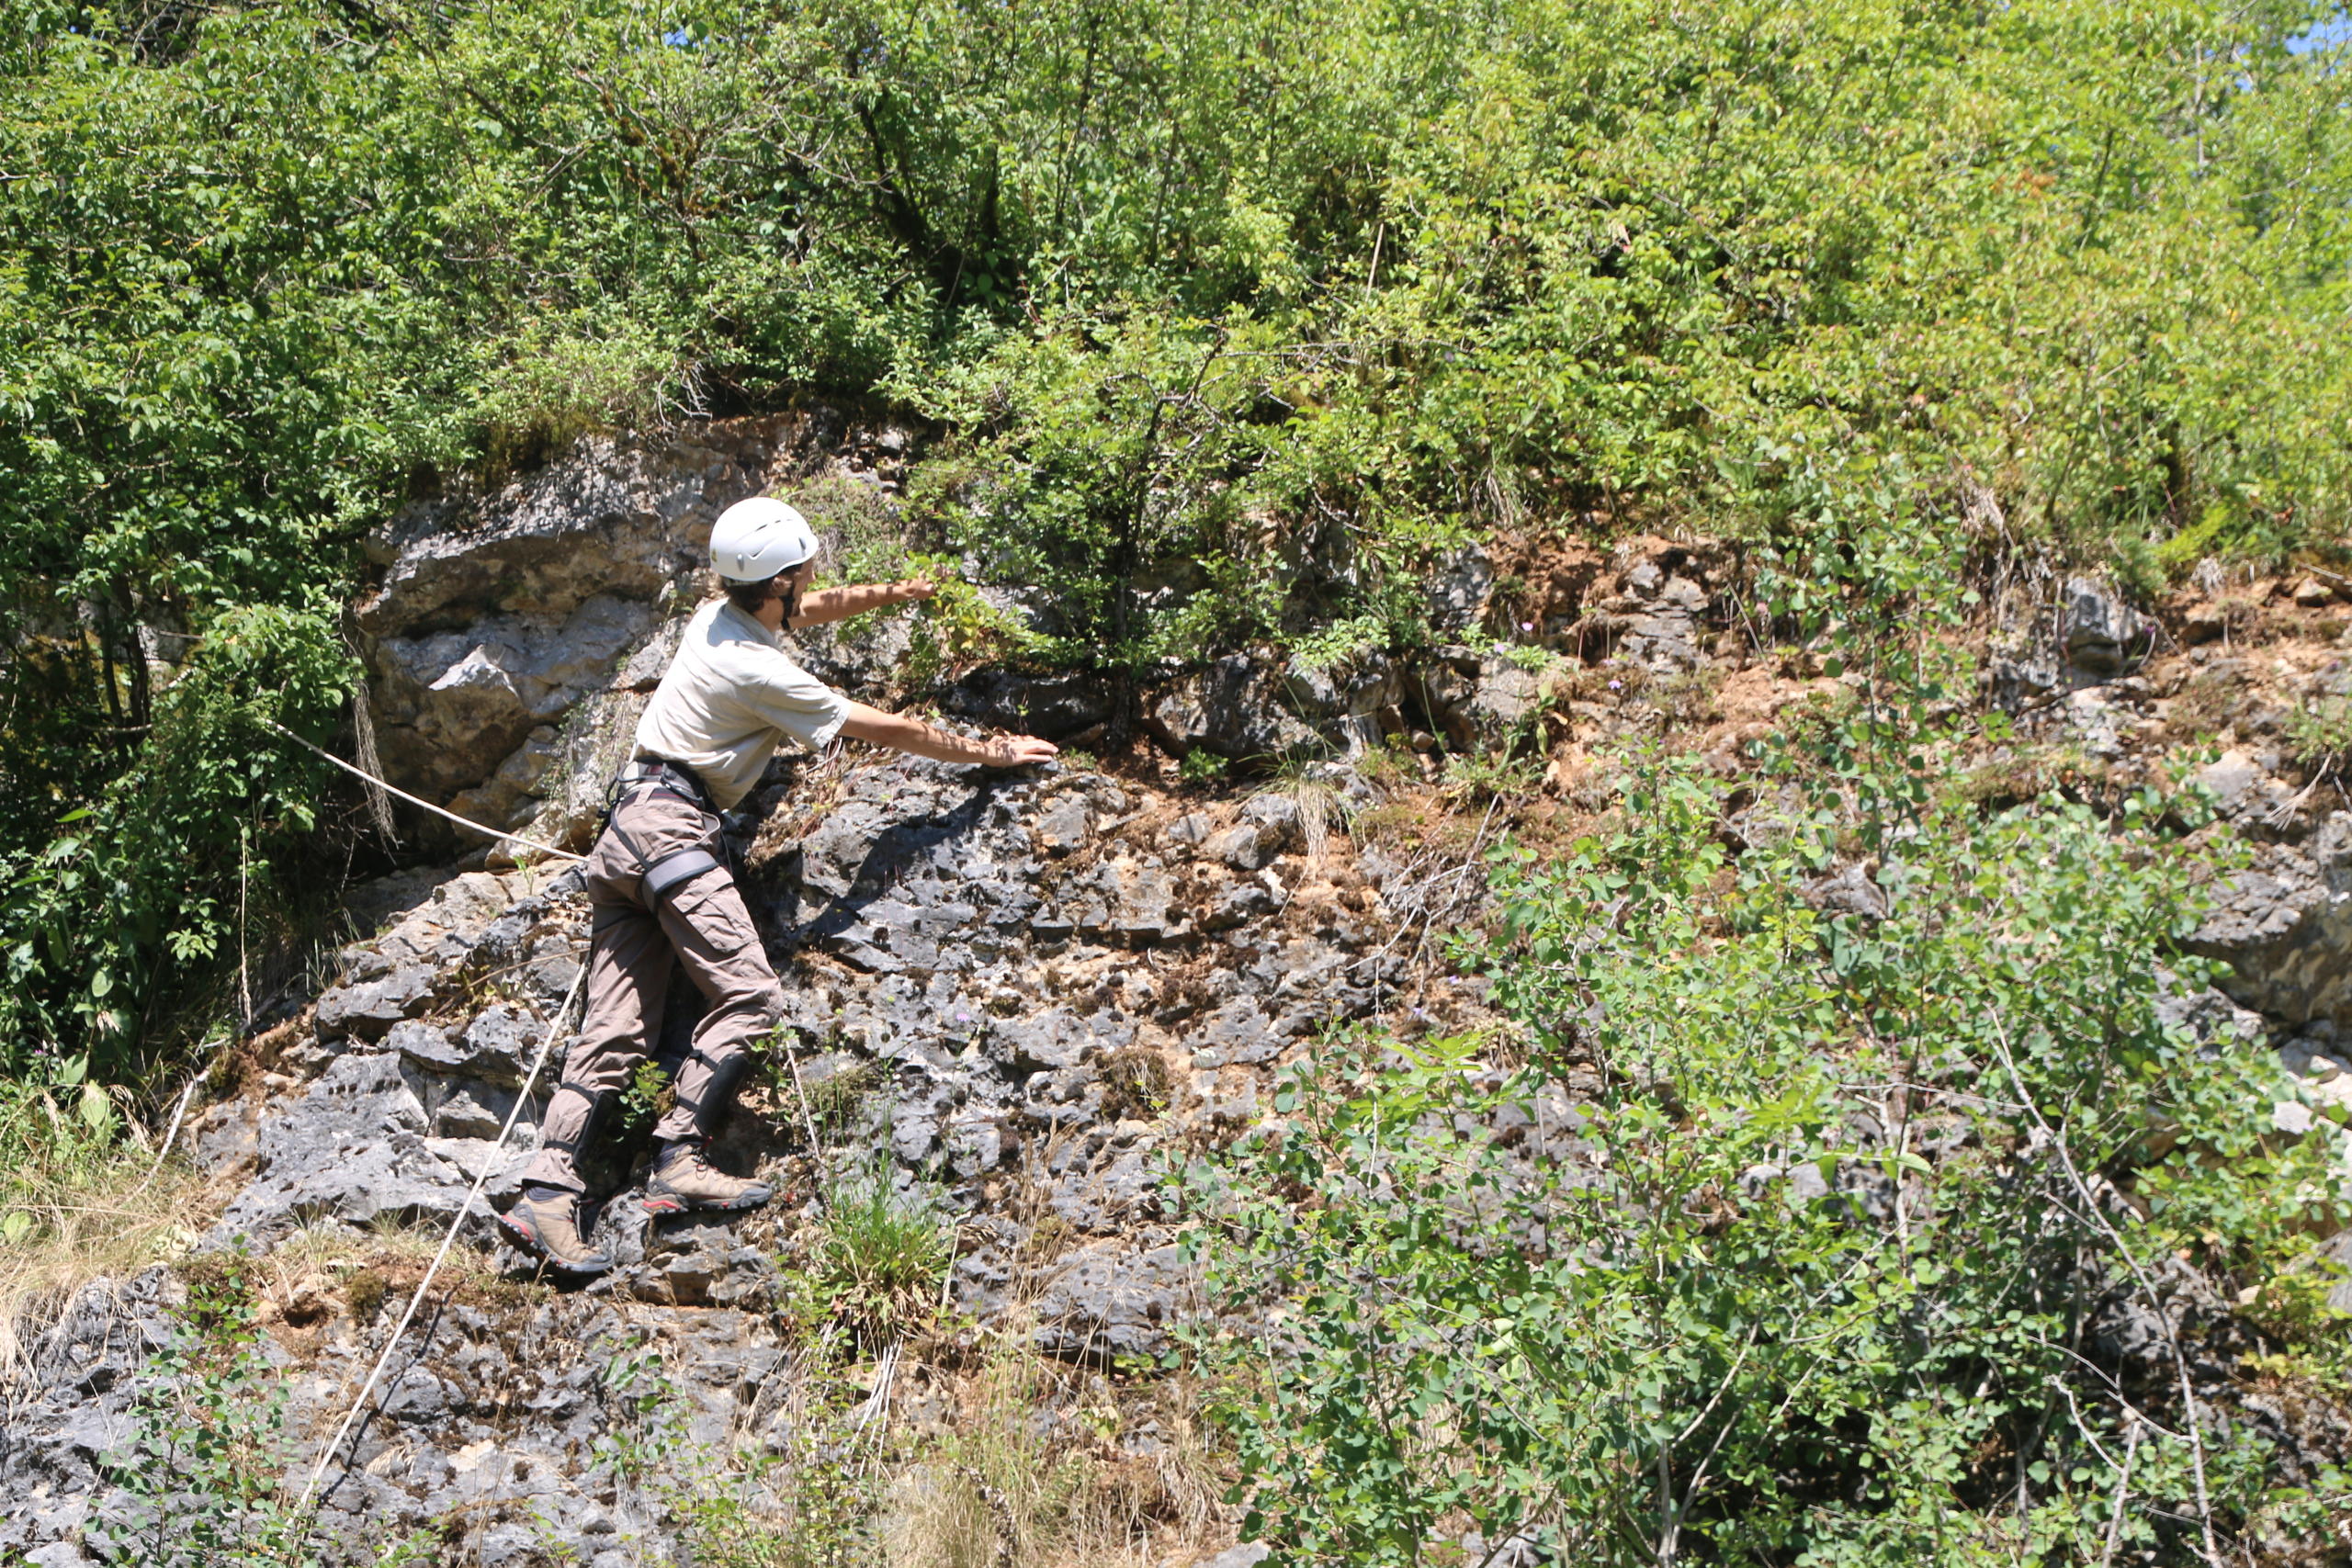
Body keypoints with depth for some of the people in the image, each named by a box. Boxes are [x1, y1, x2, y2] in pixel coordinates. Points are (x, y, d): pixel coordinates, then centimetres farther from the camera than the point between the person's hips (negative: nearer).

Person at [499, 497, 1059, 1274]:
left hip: (625, 832, 9)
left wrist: (892, 592, 28)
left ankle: (544, 1194, -4)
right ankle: (679, 1159, -16)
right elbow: (886, 728, -6)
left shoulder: (716, 617, 11)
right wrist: (986, 752, 4)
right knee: (749, 993, -13)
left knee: (618, 1028, 2)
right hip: (670, 831, -9)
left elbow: (808, 610, 34)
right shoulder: (761, 672, -14)